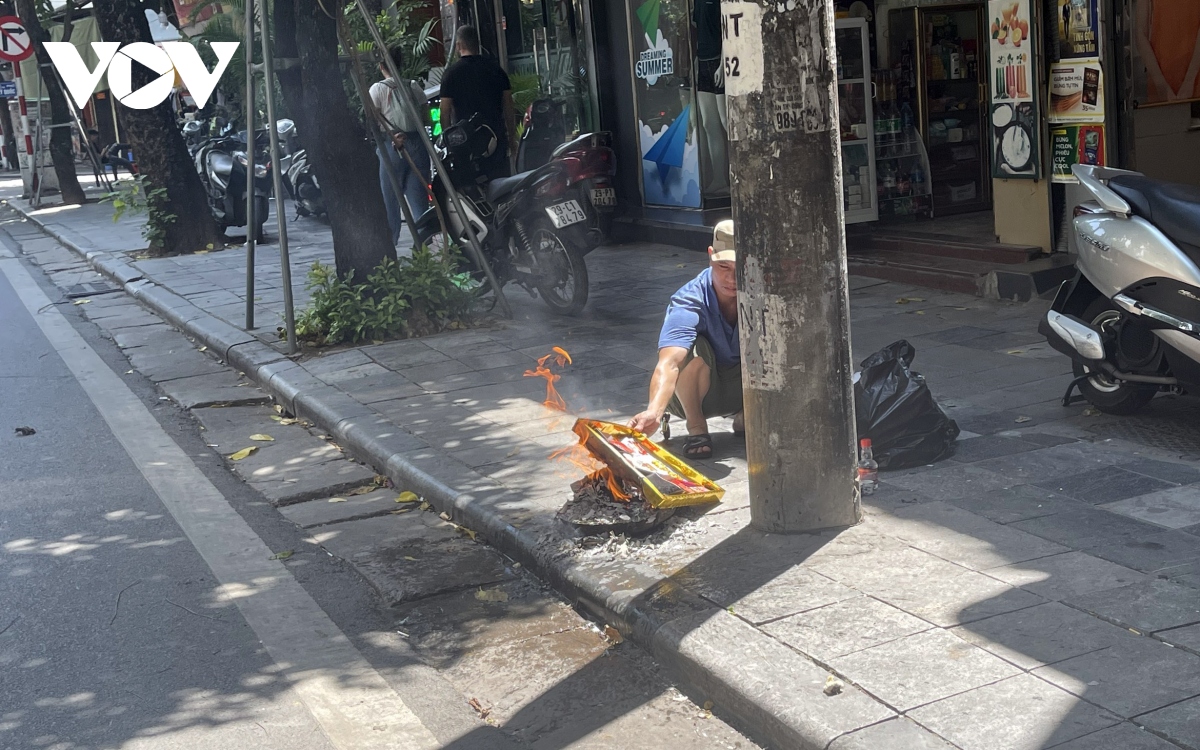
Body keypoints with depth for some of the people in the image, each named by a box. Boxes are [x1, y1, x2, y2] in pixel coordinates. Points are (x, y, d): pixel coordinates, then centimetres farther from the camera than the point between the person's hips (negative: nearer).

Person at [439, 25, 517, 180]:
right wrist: (512, 138, 14)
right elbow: (508, 108, 6)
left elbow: (445, 112, -5)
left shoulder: (451, 73, -5)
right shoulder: (495, 69, 5)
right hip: (497, 137, 3)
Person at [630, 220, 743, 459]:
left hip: (745, 386, 4)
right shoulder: (689, 302, -32)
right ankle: (696, 428, -10)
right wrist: (653, 412, -62)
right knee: (693, 349, -35)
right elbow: (669, 362, -46)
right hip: (692, 392, -4)